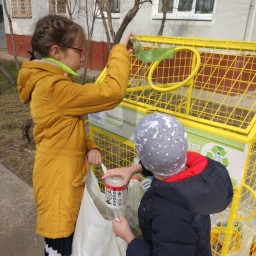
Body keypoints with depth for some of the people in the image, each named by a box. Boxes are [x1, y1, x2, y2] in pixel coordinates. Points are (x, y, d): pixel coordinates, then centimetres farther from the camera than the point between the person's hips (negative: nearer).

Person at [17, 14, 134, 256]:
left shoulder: (51, 82, 7)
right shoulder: (54, 88, -26)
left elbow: (72, 128, 11)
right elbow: (112, 92, -31)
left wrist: (90, 147, -7)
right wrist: (120, 51, -17)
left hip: (66, 177, 10)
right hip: (59, 182, -9)